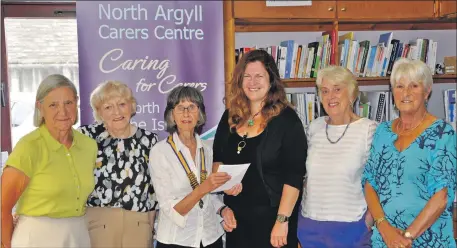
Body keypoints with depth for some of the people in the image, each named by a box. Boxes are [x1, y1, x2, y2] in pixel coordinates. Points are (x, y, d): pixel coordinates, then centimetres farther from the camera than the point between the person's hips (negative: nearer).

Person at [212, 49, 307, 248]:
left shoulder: (287, 119, -11)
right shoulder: (230, 116, 5)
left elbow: (294, 176, -14)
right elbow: (216, 159, 14)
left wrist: (282, 220, -18)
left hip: (271, 216, -4)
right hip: (236, 215, 5)